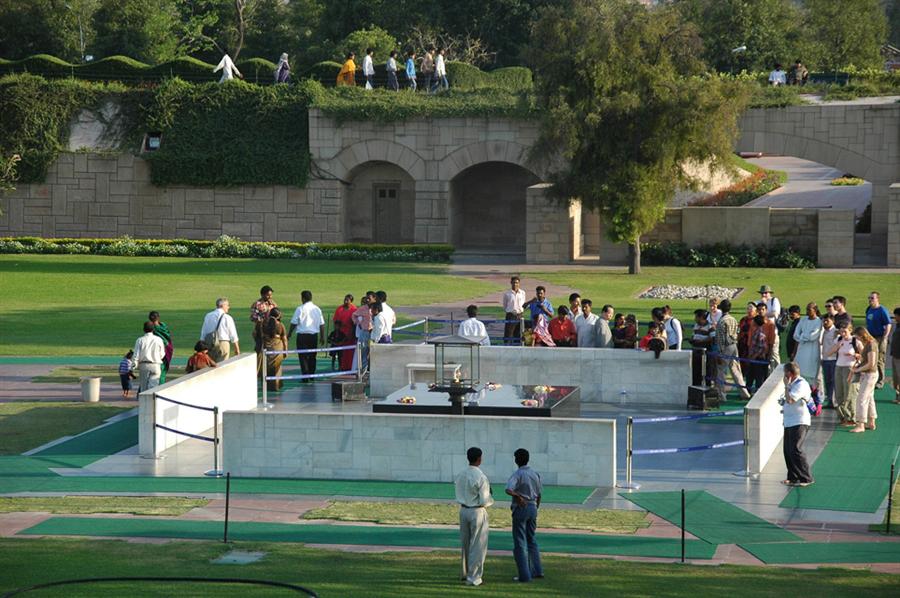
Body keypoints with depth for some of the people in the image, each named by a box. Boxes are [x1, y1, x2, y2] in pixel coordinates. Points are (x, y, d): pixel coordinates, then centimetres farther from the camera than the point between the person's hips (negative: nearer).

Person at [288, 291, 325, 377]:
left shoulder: (300, 309, -9)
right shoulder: (317, 309, 6)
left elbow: (294, 323, -3)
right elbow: (322, 324, 8)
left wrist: (290, 333, 12)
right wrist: (322, 337, 16)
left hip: (303, 335, -5)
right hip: (314, 335, 5)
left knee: (303, 356, -1)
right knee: (312, 356, 15)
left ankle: (305, 377, -8)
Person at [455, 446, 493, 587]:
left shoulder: (461, 475, 1)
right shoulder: (481, 477, -19)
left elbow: (459, 495, 7)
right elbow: (484, 501, -19)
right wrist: (490, 499, 2)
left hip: (463, 510, 7)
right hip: (477, 512, -7)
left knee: (466, 543, 20)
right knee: (477, 545, 3)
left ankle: (466, 573, 32)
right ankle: (473, 577, 5)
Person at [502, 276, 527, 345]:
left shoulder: (522, 293, 5)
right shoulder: (507, 294, -2)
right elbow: (504, 306, 6)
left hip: (519, 315, 3)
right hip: (510, 315, -3)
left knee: (518, 334, 8)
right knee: (508, 335, -6)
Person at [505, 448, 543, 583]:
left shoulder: (517, 474, -14)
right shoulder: (535, 474, 6)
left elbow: (508, 489, -32)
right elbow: (539, 495, 12)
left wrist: (518, 496, -16)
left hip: (520, 508, -6)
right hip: (533, 508, 6)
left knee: (520, 543, -1)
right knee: (531, 540, 20)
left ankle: (524, 575, -2)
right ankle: (537, 570, 18)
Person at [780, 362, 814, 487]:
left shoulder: (801, 385, -16)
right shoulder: (794, 383, 16)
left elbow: (789, 399, -24)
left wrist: (786, 385, -14)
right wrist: (785, 408, 13)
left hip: (799, 422, -10)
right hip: (790, 422, 10)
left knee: (795, 450, -14)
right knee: (787, 450, 11)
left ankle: (806, 478, -10)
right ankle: (793, 477, 20)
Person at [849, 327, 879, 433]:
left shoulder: (871, 345, -20)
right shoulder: (867, 344, 9)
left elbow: (871, 364, -24)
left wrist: (858, 370, -15)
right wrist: (856, 366, 4)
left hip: (870, 375, -10)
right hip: (866, 375, 10)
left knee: (861, 399, -9)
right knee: (869, 398, 17)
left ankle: (860, 425, -8)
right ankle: (871, 423, 25)